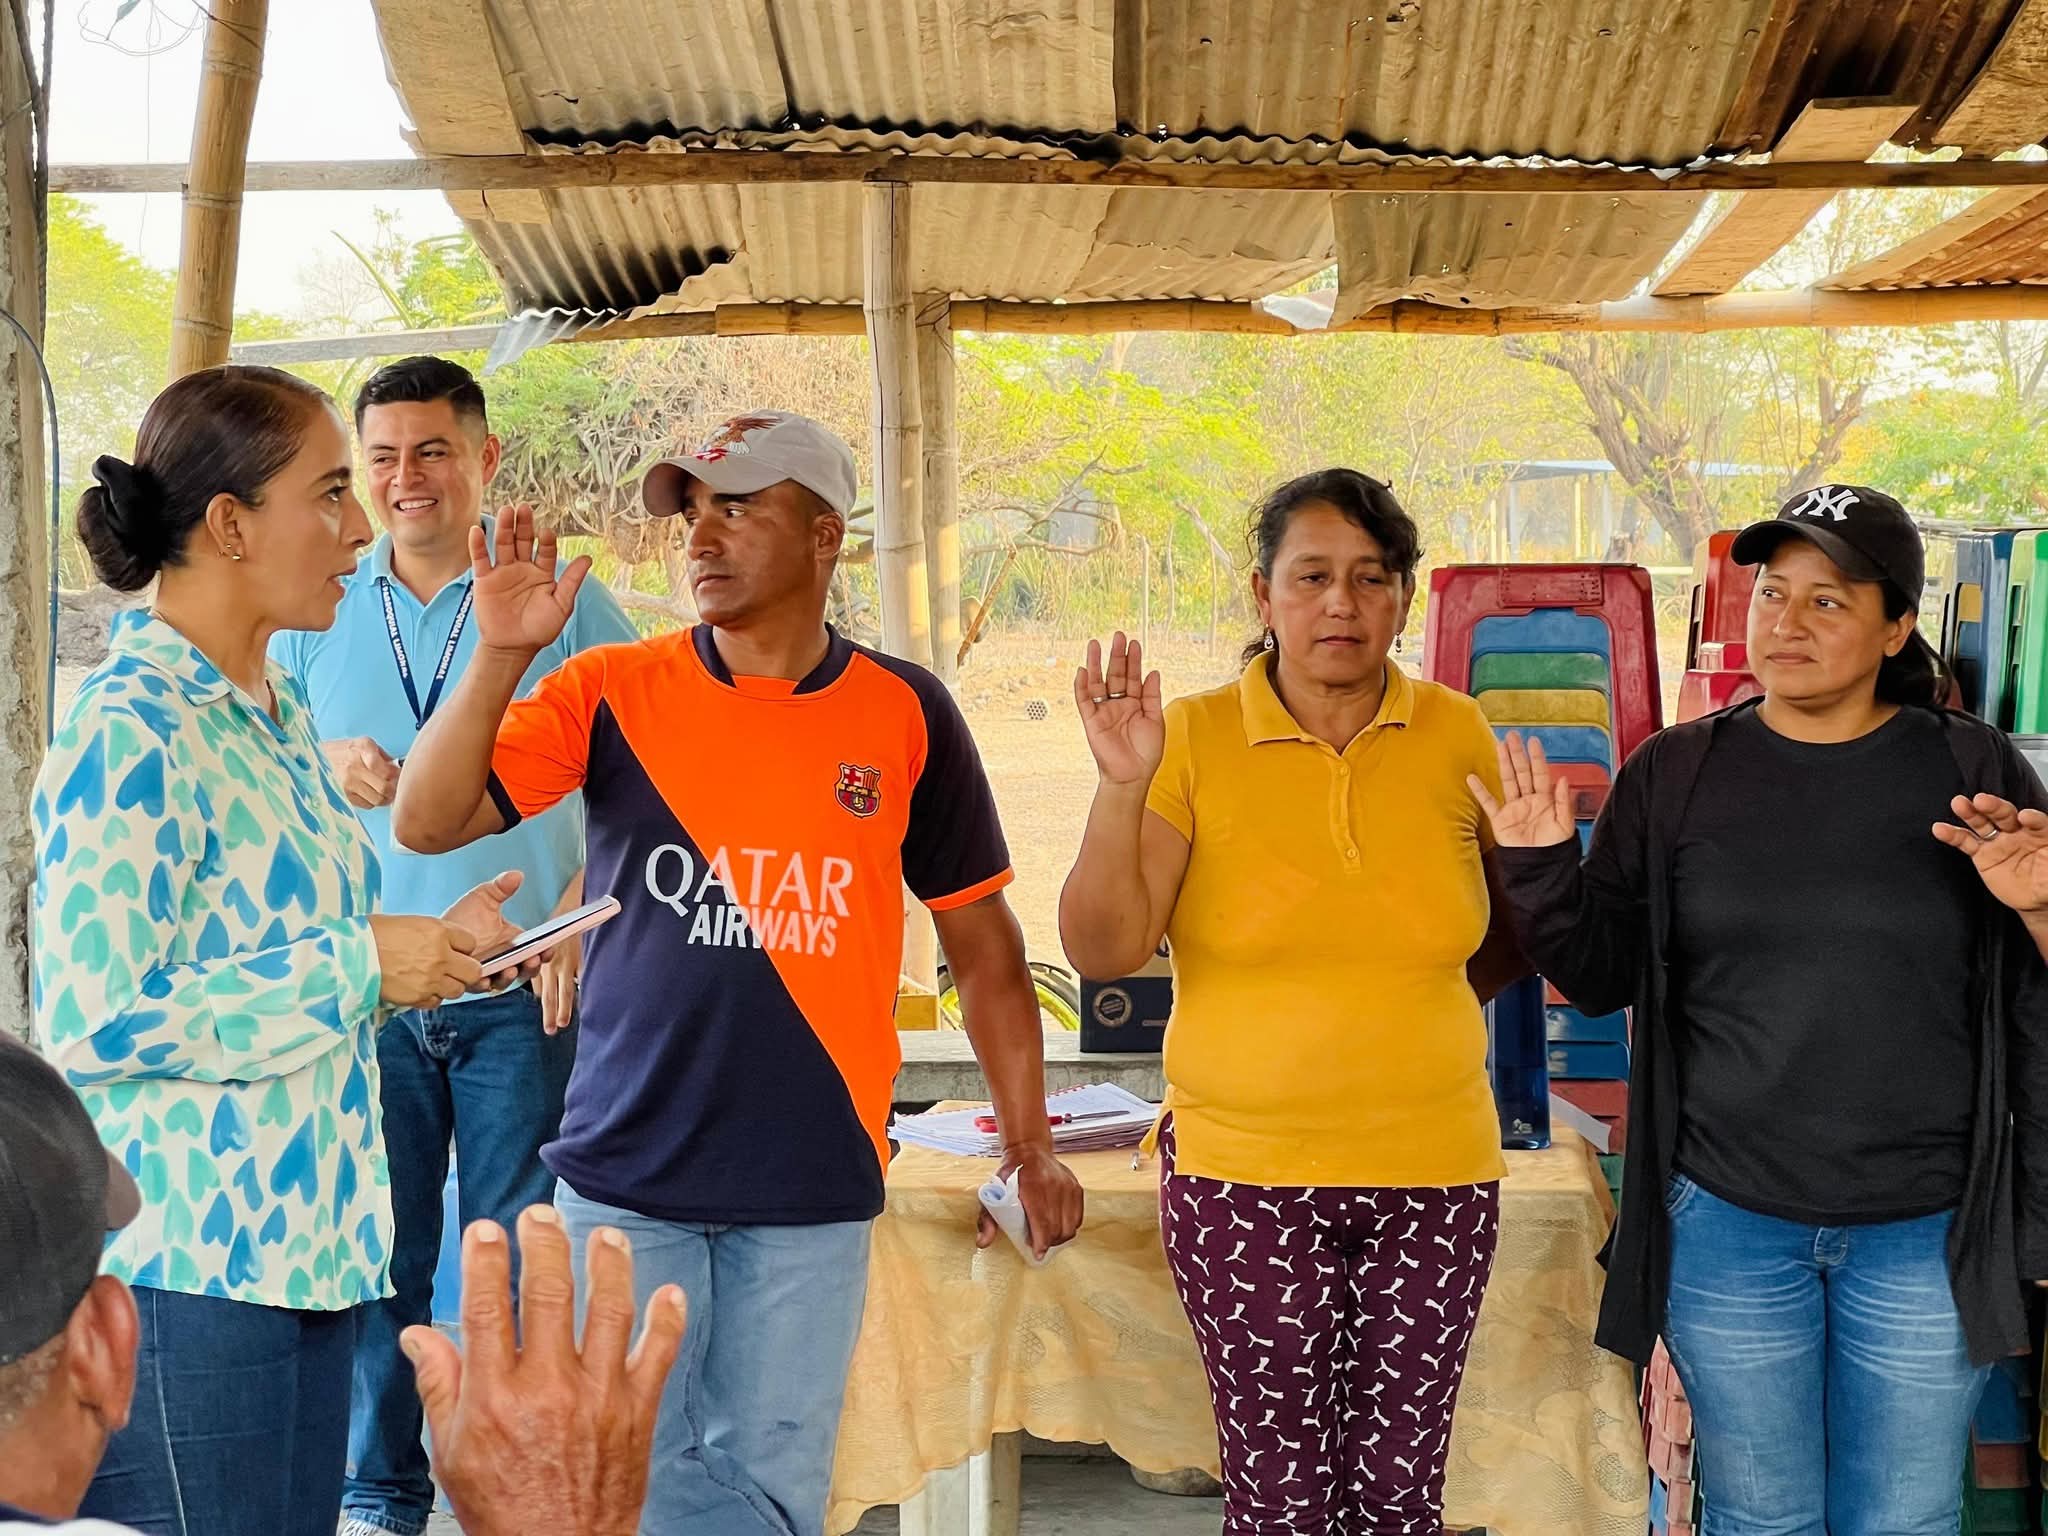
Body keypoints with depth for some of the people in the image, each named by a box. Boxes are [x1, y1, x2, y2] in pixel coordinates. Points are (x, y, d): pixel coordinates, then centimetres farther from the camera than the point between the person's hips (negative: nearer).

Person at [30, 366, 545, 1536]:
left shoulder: (280, 716, 13)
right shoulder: (129, 732, -16)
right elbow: (94, 1022, -21)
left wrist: (426, 947, 6)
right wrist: (362, 966, -17)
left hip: (306, 1248, 9)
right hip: (185, 1267, -9)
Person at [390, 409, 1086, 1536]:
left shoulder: (905, 714, 2)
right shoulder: (611, 693, 0)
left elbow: (981, 936, 9)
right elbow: (425, 824, -8)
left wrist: (1030, 1142, 9)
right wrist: (500, 654, -20)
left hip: (814, 1186, 0)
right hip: (625, 1174, 0)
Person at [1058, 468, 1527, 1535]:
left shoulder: (1456, 736, 3)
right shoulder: (1193, 739, -3)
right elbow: (1102, 952, -10)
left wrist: (1418, 1005, 4)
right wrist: (1122, 789, -22)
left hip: (1434, 1172, 2)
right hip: (1245, 1172, -2)